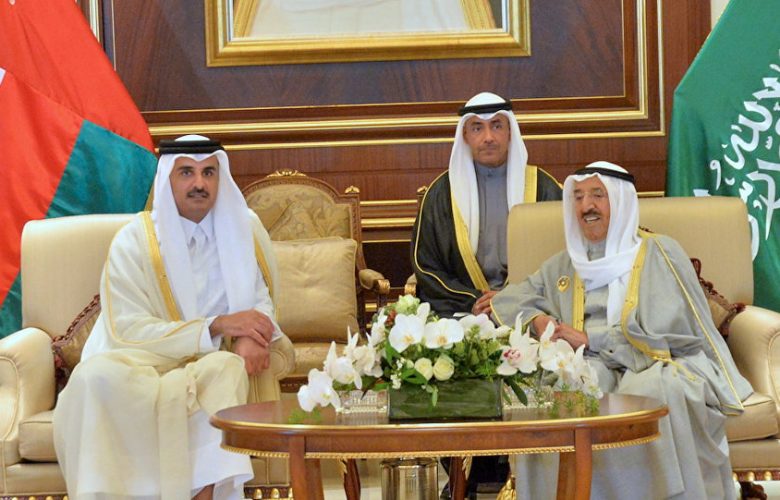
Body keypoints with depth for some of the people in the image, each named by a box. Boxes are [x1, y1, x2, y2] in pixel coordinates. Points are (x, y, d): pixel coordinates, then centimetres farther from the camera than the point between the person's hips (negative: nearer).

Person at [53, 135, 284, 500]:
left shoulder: (245, 228, 4)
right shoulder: (133, 242, -6)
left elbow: (259, 299, 7)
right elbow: (127, 331, -13)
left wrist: (250, 336, -20)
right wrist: (217, 325, -20)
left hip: (208, 364, 2)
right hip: (136, 366, -2)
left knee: (228, 369, -35)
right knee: (98, 376, -36)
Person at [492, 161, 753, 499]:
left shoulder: (660, 253, 4)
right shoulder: (566, 264, 20)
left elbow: (660, 330, -6)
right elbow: (515, 297, 25)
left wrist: (589, 339, -11)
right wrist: (537, 318, 2)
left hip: (663, 366, -3)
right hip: (595, 369, 3)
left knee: (652, 392, -39)